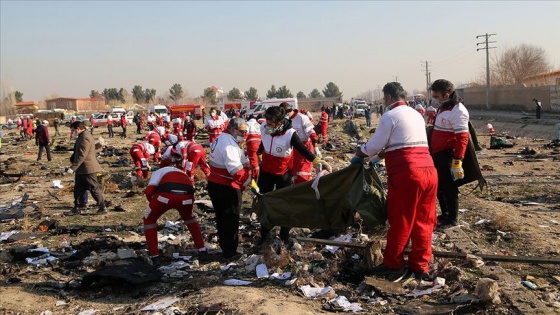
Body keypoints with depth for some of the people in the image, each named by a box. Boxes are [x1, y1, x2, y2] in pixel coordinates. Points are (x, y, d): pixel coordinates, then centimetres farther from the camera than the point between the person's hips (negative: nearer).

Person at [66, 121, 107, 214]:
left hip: (88, 168, -10)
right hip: (81, 169, 10)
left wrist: (73, 167, -25)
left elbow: (82, 155, -26)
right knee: (78, 188, 13)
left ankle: (103, 207, 6)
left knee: (94, 188, -2)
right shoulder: (81, 137, 13)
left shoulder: (85, 138, -20)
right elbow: (77, 152, 23)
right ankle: (76, 207, 20)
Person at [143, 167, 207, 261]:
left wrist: (154, 203, 33)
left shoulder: (159, 171, 31)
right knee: (189, 217, 37)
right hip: (186, 196, 3)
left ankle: (154, 255, 23)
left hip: (166, 195, -3)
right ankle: (202, 250, 35)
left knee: (149, 219, 26)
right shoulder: (182, 174, 42)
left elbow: (149, 191, 14)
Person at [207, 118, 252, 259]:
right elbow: (237, 170, -30)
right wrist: (250, 182, -24)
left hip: (215, 184, 10)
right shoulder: (229, 145, -23)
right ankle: (229, 252, 13)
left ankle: (224, 245, 39)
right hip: (227, 188, -10)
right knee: (231, 219, 3)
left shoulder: (221, 139, 10)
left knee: (222, 217, 23)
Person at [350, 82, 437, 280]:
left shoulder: (390, 116, -3)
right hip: (429, 171, 7)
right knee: (423, 221, 12)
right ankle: (420, 266, 20)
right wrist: (383, 154, 30)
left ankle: (392, 265, 17)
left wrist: (359, 155, 15)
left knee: (400, 222, 4)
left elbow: (374, 145, -3)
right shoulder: (416, 114, 20)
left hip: (406, 173, -7)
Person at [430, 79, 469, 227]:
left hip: (448, 155, -9)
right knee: (439, 186, 17)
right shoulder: (444, 107, 14)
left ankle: (452, 218, 12)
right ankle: (445, 214, 30)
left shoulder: (458, 111, -17)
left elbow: (462, 138, -22)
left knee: (448, 186, 0)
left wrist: (458, 160, -25)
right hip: (438, 154, 9)